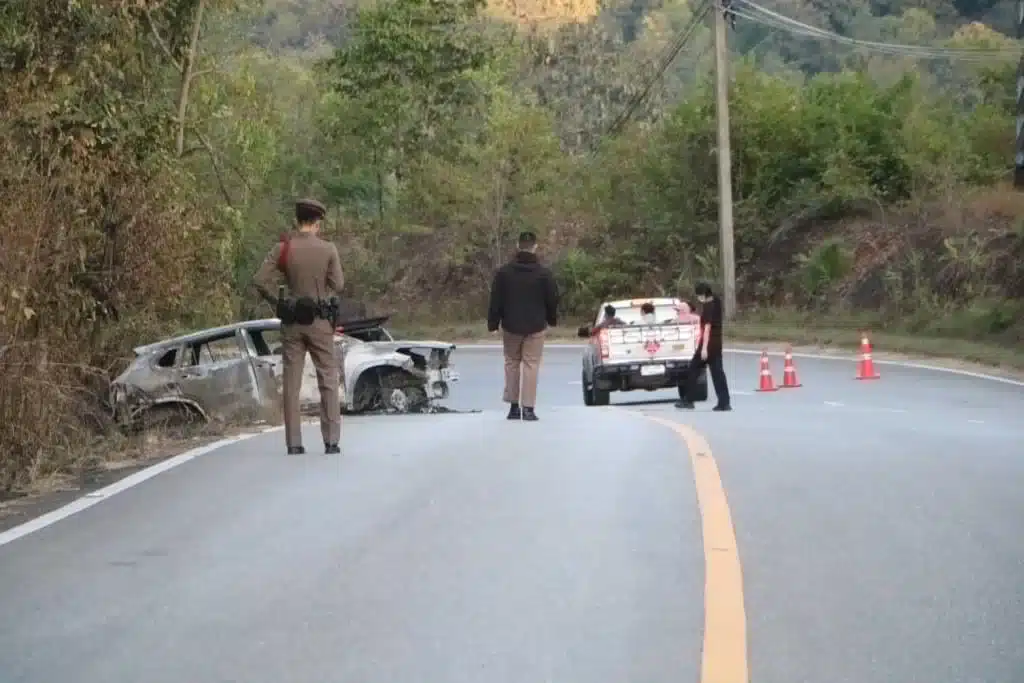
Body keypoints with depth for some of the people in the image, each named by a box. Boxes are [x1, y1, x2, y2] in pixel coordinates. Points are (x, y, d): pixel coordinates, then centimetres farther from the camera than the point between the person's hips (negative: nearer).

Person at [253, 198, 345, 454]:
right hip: (320, 320, -1)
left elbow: (259, 281, -7)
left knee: (291, 383, 6)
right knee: (328, 381, 5)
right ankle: (331, 441, 1)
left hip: (291, 321, 1)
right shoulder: (328, 249, -5)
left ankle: (293, 443, 4)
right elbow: (338, 285, -6)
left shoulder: (283, 248, -3)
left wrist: (274, 301, 8)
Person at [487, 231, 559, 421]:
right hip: (535, 327, -1)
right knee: (531, 365, 1)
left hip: (511, 326, 1)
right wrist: (552, 319, 17)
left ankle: (513, 406, 13)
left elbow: (495, 300, -3)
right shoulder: (544, 273, -7)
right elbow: (552, 300, 1)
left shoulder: (504, 272, -5)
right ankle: (528, 407, -5)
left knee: (512, 363, 14)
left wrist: (493, 323, 5)